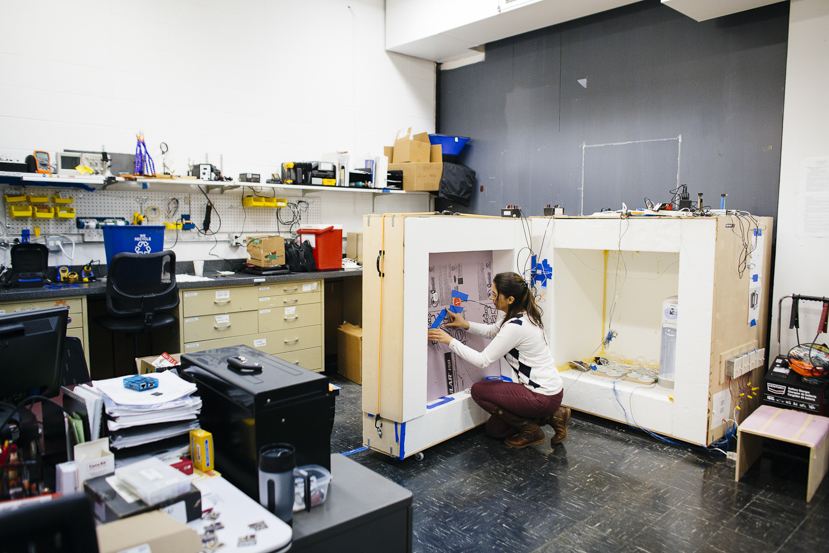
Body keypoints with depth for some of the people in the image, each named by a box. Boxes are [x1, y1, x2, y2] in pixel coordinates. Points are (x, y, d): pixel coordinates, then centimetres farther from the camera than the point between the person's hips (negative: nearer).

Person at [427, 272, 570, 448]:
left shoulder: (516, 326, -27)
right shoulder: (521, 315, 3)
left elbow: (483, 360, -22)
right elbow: (492, 331, 23)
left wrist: (450, 341, -17)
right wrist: (466, 325, 9)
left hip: (544, 397, -10)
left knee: (479, 390, -7)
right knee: (494, 429, 16)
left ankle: (531, 431, 1)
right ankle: (551, 415, 16)